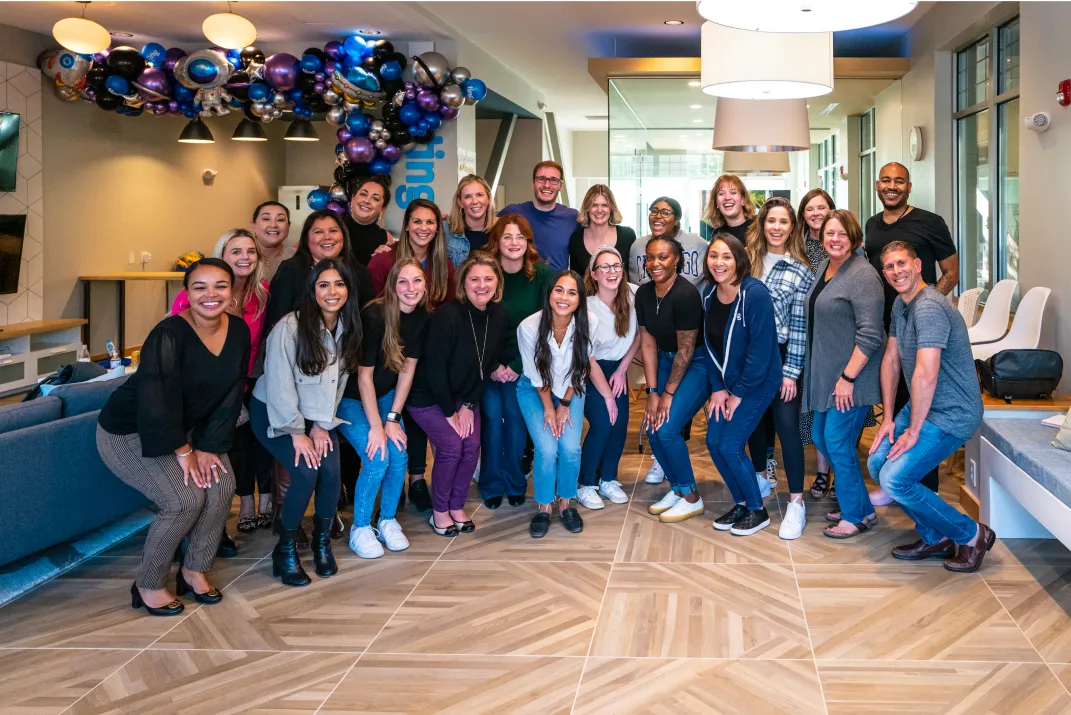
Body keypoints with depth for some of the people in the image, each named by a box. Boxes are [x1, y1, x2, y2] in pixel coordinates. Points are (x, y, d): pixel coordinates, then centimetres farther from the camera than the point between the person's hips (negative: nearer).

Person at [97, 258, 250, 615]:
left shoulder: (238, 332, -9)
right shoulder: (169, 334, -28)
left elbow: (230, 396, -6)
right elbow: (157, 399, -30)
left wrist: (209, 446, -10)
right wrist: (182, 451, -22)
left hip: (186, 426, 6)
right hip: (129, 431, -6)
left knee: (222, 485, -12)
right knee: (185, 499, -20)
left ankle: (194, 571, 10)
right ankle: (148, 585, 2)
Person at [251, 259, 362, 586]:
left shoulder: (347, 329, -6)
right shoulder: (289, 328, -23)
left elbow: (337, 383, 0)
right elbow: (279, 385, -21)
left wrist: (323, 425, -8)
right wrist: (296, 433, -18)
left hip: (317, 415, 5)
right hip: (273, 413, -4)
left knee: (331, 470, -18)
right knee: (306, 472, -23)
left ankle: (322, 541, 8)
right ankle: (285, 551, -1)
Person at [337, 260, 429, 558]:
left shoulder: (422, 316, -9)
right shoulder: (374, 315, -26)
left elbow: (408, 369, -4)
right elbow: (364, 375, -22)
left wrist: (393, 418, -7)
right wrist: (375, 426, -20)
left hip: (385, 395, 5)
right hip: (352, 398, -5)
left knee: (399, 457, -10)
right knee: (377, 459, -18)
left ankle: (388, 521, 12)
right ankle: (360, 528, 2)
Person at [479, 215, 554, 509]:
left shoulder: (542, 274, -9)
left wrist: (517, 366, -12)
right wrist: (492, 366, -11)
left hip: (523, 363, 0)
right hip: (488, 361, 0)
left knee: (515, 417, 0)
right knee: (491, 416, -3)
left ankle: (515, 484, 16)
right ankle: (492, 485, 11)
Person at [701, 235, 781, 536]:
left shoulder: (755, 293, -23)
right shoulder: (709, 292, -2)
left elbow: (760, 350, -21)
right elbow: (710, 344, 4)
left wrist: (738, 393, -15)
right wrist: (717, 388, -2)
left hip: (757, 382, -7)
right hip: (727, 381, 7)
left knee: (730, 445, -10)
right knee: (714, 442, 2)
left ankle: (757, 510, 11)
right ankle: (741, 503, 23)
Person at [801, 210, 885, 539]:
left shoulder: (862, 276, -17)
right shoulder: (824, 268, 10)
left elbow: (870, 335, -22)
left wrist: (848, 378, -22)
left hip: (851, 376, -10)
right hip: (825, 373, 10)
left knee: (838, 442, -5)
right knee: (821, 437, 15)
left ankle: (857, 515, 11)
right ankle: (858, 504, 29)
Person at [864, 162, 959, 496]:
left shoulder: (930, 223, -5)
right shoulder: (872, 225, 12)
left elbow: (951, 272, -4)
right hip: (883, 327, 6)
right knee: (893, 402, 13)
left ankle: (926, 489, 8)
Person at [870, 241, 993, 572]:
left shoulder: (929, 308, -24)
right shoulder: (900, 305, 9)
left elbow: (926, 375, -31)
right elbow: (891, 360, 13)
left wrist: (912, 431, -23)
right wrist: (888, 418, 8)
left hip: (952, 414, -10)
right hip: (920, 406, 10)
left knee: (895, 480, -17)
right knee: (877, 462, 7)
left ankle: (971, 534, 3)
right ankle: (935, 538, 20)